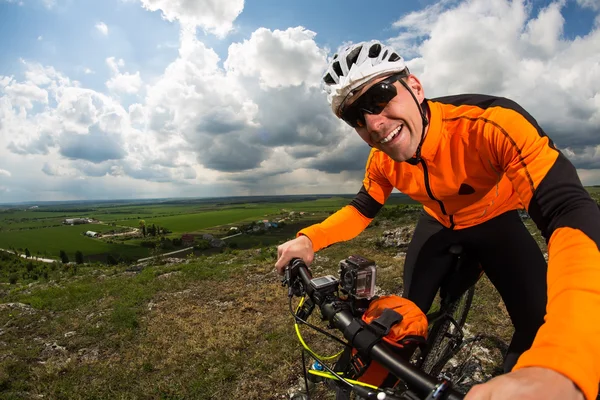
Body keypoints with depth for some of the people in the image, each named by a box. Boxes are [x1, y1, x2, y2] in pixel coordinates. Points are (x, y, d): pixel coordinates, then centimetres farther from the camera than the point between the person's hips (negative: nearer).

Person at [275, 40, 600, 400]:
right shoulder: (382, 159, -22)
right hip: (438, 225, 3)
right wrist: (309, 239, -28)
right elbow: (362, 209, -7)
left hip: (495, 222, -2)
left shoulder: (493, 123, -38)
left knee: (541, 327, -17)